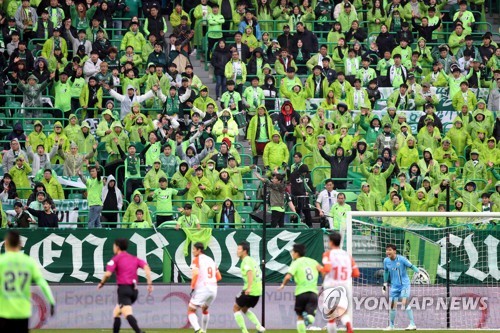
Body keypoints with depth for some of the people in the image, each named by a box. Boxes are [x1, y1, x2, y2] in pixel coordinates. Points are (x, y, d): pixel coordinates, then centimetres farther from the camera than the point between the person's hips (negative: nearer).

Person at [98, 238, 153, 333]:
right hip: (134, 290, 7)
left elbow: (108, 274, -10)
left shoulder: (116, 259, 2)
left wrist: (101, 283, 9)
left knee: (128, 314, -22)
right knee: (116, 313, 23)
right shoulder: (134, 258, 18)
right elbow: (146, 268, 4)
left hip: (123, 289, -7)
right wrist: (149, 283, 1)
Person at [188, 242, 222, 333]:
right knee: (205, 309, 30)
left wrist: (192, 288, -12)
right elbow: (219, 277, 18)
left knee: (191, 310, -1)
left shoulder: (196, 260, -2)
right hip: (214, 289, 7)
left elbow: (195, 274, -17)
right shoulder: (211, 260, 19)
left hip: (202, 289, -7)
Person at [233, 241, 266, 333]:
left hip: (250, 291, -9)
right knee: (244, 309, 24)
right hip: (258, 291, 9)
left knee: (236, 308, 6)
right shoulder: (252, 260, 17)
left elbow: (250, 273, -28)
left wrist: (249, 288, -40)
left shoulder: (246, 261, -12)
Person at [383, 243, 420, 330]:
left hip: (404, 284, -5)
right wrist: (385, 284, 19)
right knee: (392, 305, 4)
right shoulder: (386, 261, 1)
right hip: (394, 285, 5)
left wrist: (418, 272, -26)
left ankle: (412, 324, -12)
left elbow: (411, 266, -12)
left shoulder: (401, 259, -14)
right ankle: (391, 326, 19)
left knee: (405, 303, -17)